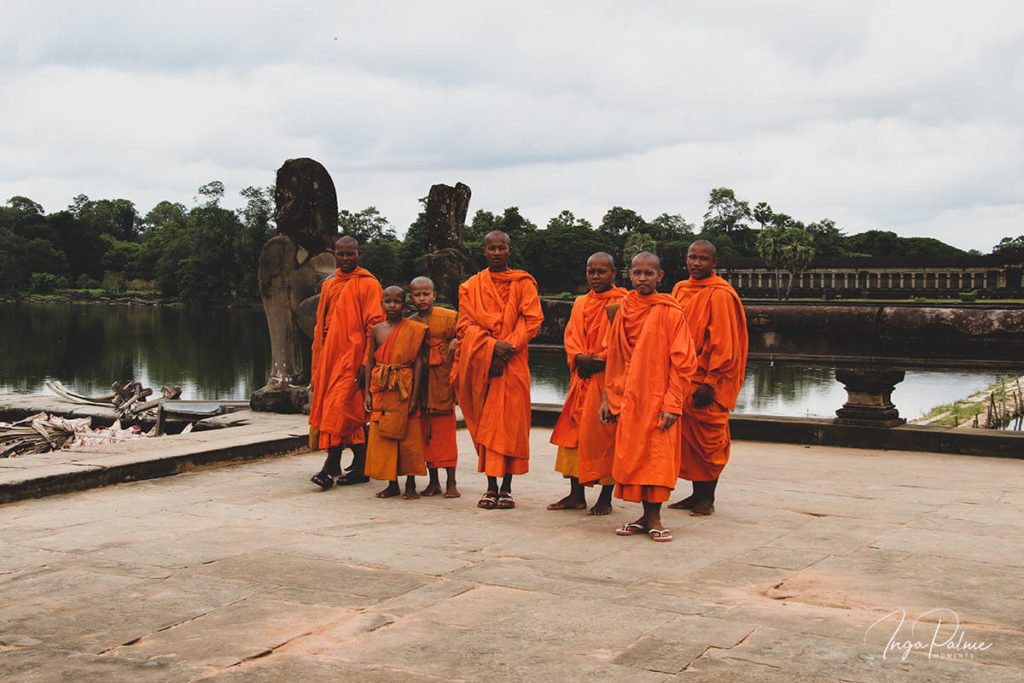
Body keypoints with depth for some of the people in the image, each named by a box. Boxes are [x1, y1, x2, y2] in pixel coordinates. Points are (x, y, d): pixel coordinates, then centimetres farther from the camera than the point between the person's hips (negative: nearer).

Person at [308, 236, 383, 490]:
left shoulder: (368, 285, -3)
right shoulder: (328, 285, 17)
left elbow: (375, 325, -8)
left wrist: (367, 362, -15)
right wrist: (317, 364, 16)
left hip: (352, 356, -6)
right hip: (329, 356, 6)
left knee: (340, 406, -13)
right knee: (352, 413, 9)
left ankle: (331, 466, -13)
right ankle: (361, 466, 16)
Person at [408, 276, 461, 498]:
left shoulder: (448, 317, -1)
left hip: (442, 380, -3)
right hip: (419, 382, 3)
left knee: (445, 429, -2)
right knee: (425, 430, 7)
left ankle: (451, 482, 6)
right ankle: (433, 482, 16)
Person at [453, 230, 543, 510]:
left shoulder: (523, 283, 6)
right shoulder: (471, 286, 11)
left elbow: (531, 320, -1)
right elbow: (465, 324, 3)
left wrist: (508, 346, -15)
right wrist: (492, 345, -13)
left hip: (512, 362, -2)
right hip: (479, 362, 2)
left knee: (509, 421, -5)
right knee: (485, 423, 1)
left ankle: (506, 488, 1)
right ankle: (491, 487, 8)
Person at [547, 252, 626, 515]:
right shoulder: (580, 303, 16)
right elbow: (571, 335, 9)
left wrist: (599, 361, -15)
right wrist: (579, 358, -9)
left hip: (608, 377, -6)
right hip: (581, 378, 6)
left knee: (605, 433, -4)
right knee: (575, 430, 6)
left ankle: (605, 498, 5)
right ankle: (576, 494, 14)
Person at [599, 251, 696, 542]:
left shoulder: (670, 312, -7)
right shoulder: (623, 310, 9)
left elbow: (682, 361, -9)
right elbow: (613, 357, 15)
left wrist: (672, 403, -14)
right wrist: (608, 396, 12)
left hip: (658, 398, -5)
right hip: (629, 398, 5)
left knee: (657, 456, -2)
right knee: (632, 456, 6)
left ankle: (654, 519, 8)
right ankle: (645, 516, 17)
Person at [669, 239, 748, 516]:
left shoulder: (720, 294, -11)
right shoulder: (680, 290, 11)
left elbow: (724, 342, -13)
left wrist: (710, 382, -17)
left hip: (708, 381, -7)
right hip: (683, 377, 7)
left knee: (708, 439, 1)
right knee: (688, 437, 10)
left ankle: (707, 498, 11)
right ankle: (697, 494, 20)